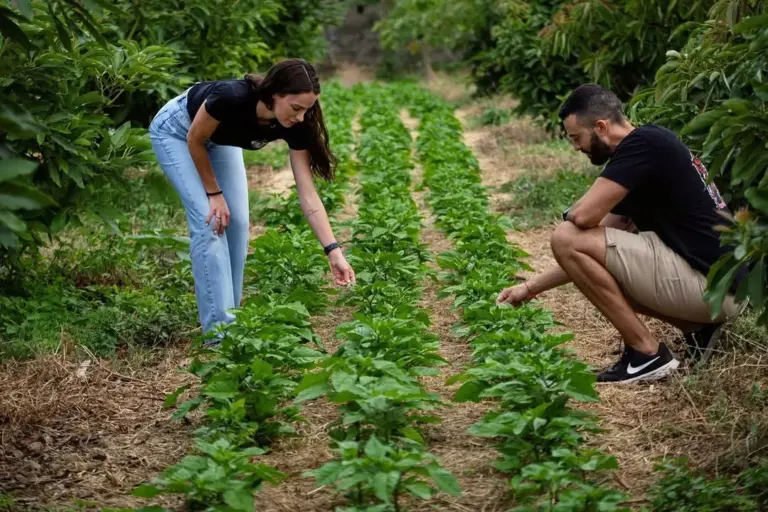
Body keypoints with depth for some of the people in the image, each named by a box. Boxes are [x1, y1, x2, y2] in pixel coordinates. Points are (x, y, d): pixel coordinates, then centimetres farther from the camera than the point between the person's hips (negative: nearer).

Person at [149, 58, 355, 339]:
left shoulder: (294, 125, -27)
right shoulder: (232, 97, -42)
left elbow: (307, 192, -26)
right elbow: (195, 140, -23)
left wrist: (334, 251, -31)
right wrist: (214, 194, -17)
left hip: (220, 140, 5)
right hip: (176, 132, -5)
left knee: (237, 222, -3)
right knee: (210, 221, -16)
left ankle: (229, 317, 12)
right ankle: (219, 328, -11)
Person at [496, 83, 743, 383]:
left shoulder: (643, 144, -12)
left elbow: (583, 215, -21)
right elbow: (588, 255, 21)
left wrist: (567, 215, 4)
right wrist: (531, 287, 21)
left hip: (711, 285, -10)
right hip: (719, 282, 10)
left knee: (567, 239, -12)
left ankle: (647, 353, -6)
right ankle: (697, 328, 12)